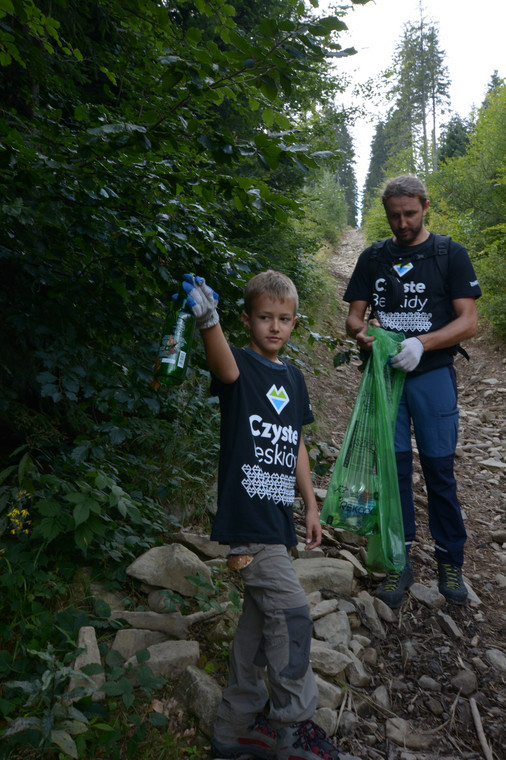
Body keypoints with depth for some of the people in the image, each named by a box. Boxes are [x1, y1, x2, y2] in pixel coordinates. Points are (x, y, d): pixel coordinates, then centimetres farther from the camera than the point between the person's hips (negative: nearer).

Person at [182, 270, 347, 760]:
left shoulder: (293, 378, 12)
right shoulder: (241, 366, -9)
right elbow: (224, 365, -35)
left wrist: (311, 506, 15)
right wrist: (208, 321, -55)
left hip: (277, 518, 8)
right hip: (246, 517, -8)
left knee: (261, 618, 16)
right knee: (291, 614, -7)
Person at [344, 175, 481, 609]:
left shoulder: (451, 255, 3)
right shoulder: (373, 258, 12)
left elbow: (469, 321, -4)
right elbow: (353, 316, 9)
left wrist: (421, 343, -19)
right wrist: (362, 331, -15)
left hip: (432, 374, -2)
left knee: (439, 468, 2)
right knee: (393, 466, 4)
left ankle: (450, 562, 19)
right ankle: (398, 563, 17)